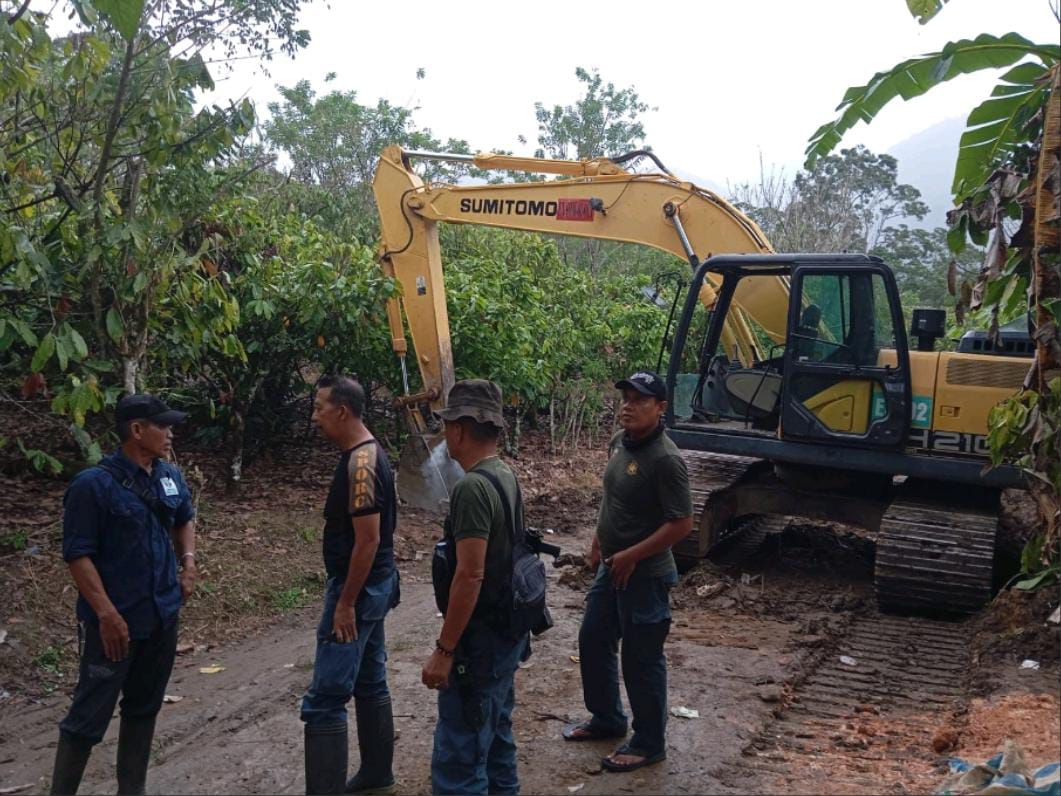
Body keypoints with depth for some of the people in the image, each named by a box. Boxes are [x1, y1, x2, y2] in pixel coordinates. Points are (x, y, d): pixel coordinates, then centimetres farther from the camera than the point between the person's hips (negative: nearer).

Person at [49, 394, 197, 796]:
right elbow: (78, 554, -16)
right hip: (116, 620, -7)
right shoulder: (93, 484, -16)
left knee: (144, 707, 17)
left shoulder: (171, 477, 4)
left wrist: (188, 561, 7)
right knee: (89, 716, 0)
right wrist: (107, 614, -21)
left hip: (162, 616, 7)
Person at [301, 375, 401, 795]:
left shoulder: (359, 463, -22)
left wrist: (345, 603, -19)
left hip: (359, 587, -10)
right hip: (373, 584, 10)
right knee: (370, 682, 18)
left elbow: (368, 540, -24)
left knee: (325, 699, -6)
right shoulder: (369, 453, 9)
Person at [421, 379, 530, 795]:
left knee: (458, 759, -2)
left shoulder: (472, 487, -23)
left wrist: (444, 649, -20)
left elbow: (470, 576, -26)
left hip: (480, 640, -10)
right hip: (507, 631, 10)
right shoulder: (506, 476, 7)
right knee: (495, 734, 22)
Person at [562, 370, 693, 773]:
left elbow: (682, 523, -24)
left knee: (641, 660, 5)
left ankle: (649, 744, 24)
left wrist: (631, 557, -19)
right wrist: (598, 541, 14)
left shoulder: (665, 459, -24)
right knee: (593, 642, 20)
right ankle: (607, 719, 40)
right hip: (611, 567, 9)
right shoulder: (619, 442, 2)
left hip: (644, 574, -9)